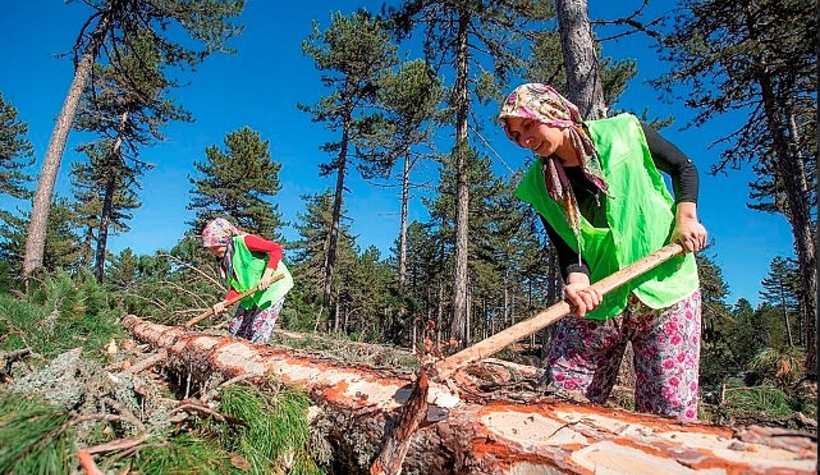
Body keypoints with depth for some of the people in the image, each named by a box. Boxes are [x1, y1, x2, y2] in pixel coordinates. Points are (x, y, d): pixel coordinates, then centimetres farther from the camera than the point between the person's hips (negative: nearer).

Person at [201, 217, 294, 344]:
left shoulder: (243, 241, -16)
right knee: (235, 331, 9)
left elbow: (276, 249, -21)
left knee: (257, 335, -12)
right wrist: (224, 302, -13)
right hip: (250, 294, 9)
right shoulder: (224, 260, 8)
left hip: (272, 287, -9)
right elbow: (235, 287, 6)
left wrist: (267, 274, -30)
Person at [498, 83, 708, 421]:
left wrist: (686, 217, -2)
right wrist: (577, 281, -26)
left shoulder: (624, 132, -1)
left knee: (670, 413, -3)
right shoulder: (538, 186, 1)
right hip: (595, 299, 2)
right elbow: (566, 247, -5)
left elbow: (684, 168, 13)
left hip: (664, 284, -1)